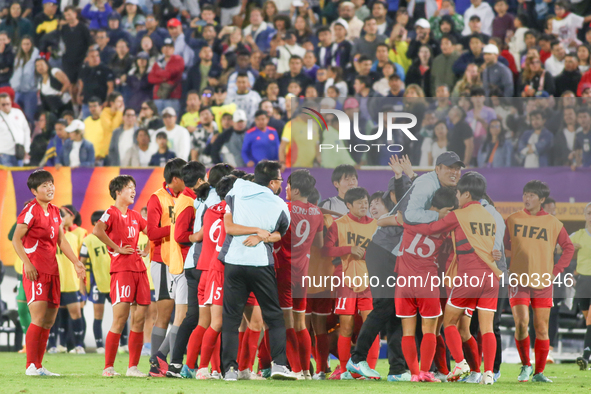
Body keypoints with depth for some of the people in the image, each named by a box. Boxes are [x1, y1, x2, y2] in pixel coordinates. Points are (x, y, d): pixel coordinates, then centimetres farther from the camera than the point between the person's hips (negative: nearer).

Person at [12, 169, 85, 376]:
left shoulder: (54, 211, 15)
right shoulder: (31, 210, -9)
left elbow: (61, 240, 21)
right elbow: (16, 239, -12)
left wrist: (76, 262, 14)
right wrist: (27, 263, -20)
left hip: (52, 270, 8)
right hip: (35, 271, -8)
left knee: (49, 320, 7)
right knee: (39, 318, -14)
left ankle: (39, 365, 13)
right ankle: (32, 366, -11)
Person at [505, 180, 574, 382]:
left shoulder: (553, 223, 3)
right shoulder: (512, 220, 3)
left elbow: (568, 248, 11)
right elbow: (504, 245, 13)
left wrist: (556, 270, 2)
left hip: (543, 283, 1)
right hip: (518, 280, -1)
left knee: (541, 328, 2)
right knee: (521, 323, -14)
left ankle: (539, 372, 12)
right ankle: (525, 366, 4)